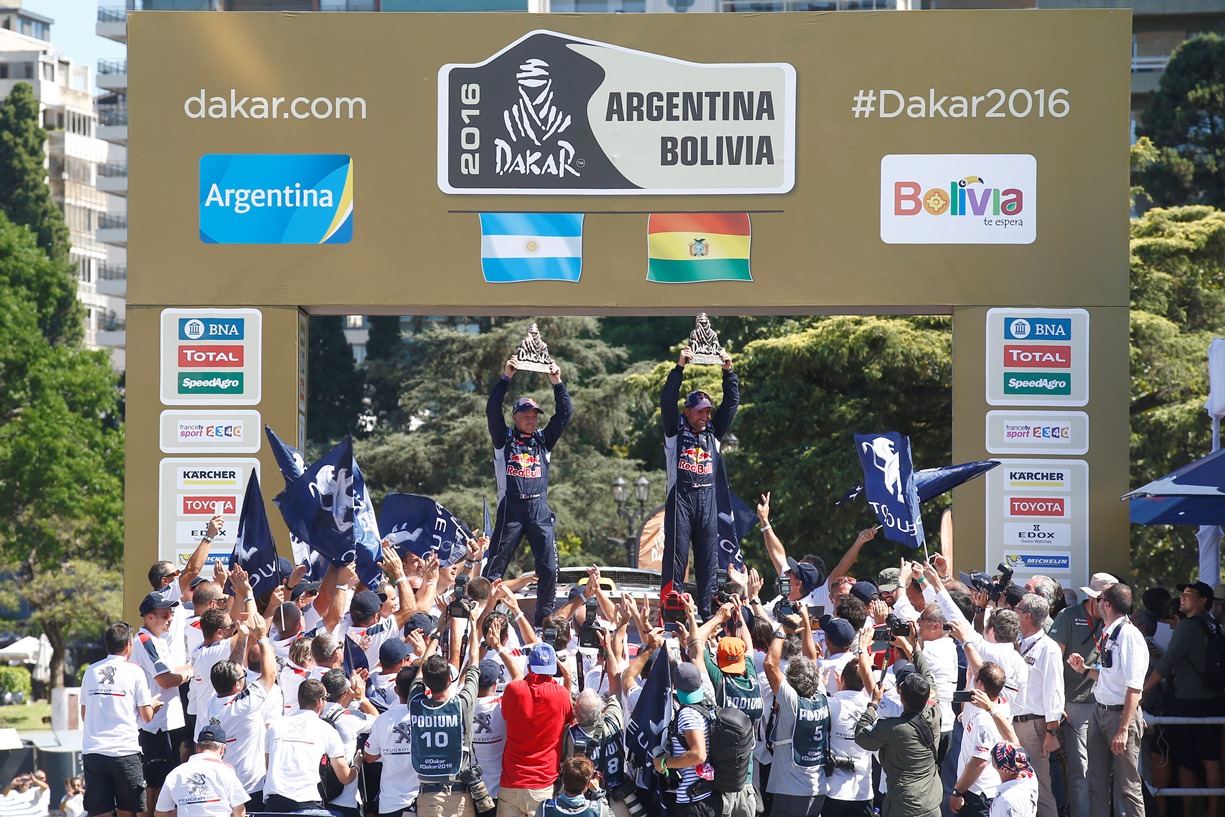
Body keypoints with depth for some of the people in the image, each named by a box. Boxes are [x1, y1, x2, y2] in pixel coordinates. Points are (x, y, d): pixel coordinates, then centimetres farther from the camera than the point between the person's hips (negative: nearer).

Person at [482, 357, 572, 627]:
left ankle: (545, 619, 2)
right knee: (496, 564, -5)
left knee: (549, 567, -4)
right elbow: (492, 411, -3)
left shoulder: (544, 440, 17)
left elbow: (564, 414, 11)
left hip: (539, 510, 3)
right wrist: (505, 379, -9)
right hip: (511, 509, -3)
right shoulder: (504, 439, 10)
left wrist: (557, 383, 0)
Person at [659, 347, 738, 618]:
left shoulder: (713, 432, 15)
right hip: (680, 498, -4)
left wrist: (729, 372, 3)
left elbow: (732, 402, 13)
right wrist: (679, 368, -13)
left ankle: (706, 612, 4)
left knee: (708, 558, 2)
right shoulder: (676, 431, 5)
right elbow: (667, 401, -6)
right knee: (676, 555, -7)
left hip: (707, 500, 4)